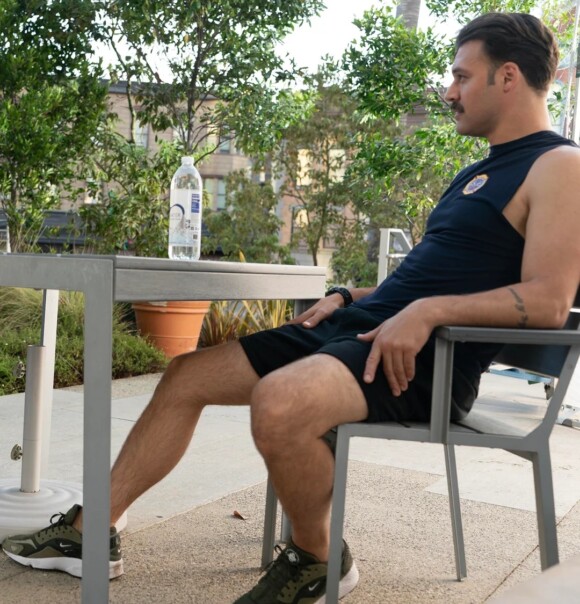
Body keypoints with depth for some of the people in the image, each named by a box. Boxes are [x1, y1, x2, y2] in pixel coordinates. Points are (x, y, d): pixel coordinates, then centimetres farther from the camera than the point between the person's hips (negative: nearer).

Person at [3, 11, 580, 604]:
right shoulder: (478, 173, 24)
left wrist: (428, 312, -24)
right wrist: (348, 296, 15)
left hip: (425, 355, -9)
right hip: (361, 326, 9)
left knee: (280, 402, -37)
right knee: (186, 375, 5)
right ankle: (89, 532, 13)